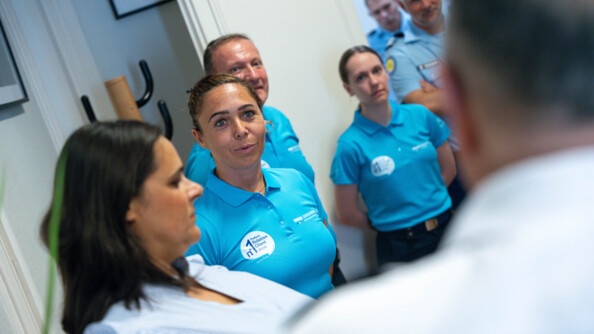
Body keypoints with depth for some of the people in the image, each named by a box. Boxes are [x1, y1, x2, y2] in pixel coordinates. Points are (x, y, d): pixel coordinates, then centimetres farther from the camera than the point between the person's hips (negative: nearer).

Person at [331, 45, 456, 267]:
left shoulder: (420, 116, -4)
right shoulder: (351, 145, -14)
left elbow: (448, 170, 8)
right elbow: (347, 215, -8)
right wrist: (390, 224, 3)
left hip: (448, 230, 4)